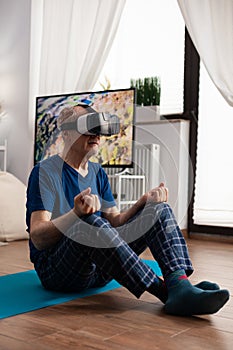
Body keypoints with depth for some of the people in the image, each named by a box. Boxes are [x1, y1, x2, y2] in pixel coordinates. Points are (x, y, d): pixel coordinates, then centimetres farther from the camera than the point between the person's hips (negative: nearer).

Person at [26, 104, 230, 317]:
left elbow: (114, 222, 11)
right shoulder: (46, 171, -8)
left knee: (159, 209, -7)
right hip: (55, 269, -6)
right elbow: (38, 239, -18)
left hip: (99, 268, 7)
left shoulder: (98, 173, 14)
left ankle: (180, 286, -32)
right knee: (89, 222, -38)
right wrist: (76, 214, -36)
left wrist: (143, 203, -7)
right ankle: (163, 292, -33)